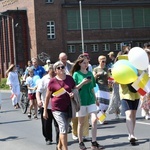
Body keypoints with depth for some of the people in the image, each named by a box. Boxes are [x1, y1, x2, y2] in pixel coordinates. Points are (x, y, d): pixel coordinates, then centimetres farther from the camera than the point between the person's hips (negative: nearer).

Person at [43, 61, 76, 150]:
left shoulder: (70, 78, 4)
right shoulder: (53, 81, -5)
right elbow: (47, 96, 1)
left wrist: (73, 94, -7)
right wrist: (45, 111, 3)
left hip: (69, 108, 4)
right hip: (57, 109, -4)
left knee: (64, 129, 13)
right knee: (63, 128, -15)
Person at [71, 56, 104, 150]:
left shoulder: (90, 74, 8)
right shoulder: (76, 74, -4)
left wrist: (95, 99, 17)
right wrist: (82, 83, -20)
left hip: (91, 100, 3)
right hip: (81, 101, -3)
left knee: (94, 119, -10)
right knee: (81, 123, 6)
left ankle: (94, 142, -6)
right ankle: (81, 142, 19)